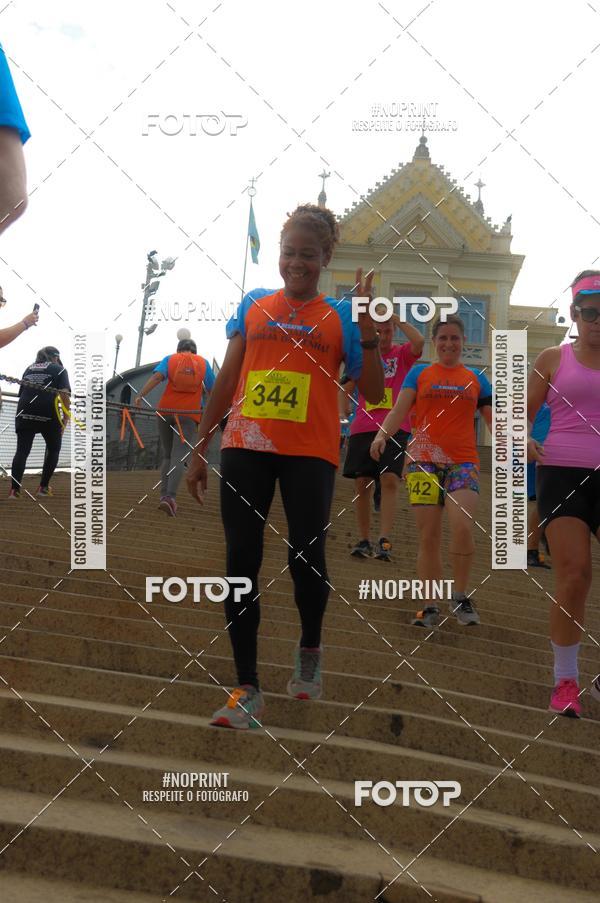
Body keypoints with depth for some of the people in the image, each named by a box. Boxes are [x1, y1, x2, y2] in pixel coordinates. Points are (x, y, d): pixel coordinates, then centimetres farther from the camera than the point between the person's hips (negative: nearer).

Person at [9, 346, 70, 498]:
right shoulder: (58, 369, 8)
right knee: (53, 449, 15)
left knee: (22, 450, 2)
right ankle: (43, 487, 11)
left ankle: (14, 490, -10)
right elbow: (64, 394, -5)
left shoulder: (29, 369, 22)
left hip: (25, 412, 3)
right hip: (48, 414, -3)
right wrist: (66, 417, -4)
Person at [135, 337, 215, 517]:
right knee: (179, 457, -10)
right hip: (189, 414, -2)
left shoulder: (170, 359, 8)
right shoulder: (203, 362, 10)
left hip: (166, 411, 2)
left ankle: (164, 495, 5)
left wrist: (140, 395, -16)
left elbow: (157, 376, -10)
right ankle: (170, 497, -29)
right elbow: (211, 390, 10)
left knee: (168, 456, 16)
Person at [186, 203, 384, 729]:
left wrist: (368, 332, -13)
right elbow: (227, 380, 14)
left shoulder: (340, 317, 5)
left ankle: (310, 651, 26)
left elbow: (374, 394, 0)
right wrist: (200, 448, 12)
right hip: (246, 448, 2)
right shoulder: (254, 305, 12)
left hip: (311, 453, -2)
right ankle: (248, 690, 5)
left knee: (306, 557, -6)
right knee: (242, 562, -2)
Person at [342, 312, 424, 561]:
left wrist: (397, 319, -7)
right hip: (363, 428, 3)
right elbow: (346, 391, 20)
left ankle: (384, 541, -19)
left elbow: (419, 341, -16)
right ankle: (363, 540, 14)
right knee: (362, 485, 3)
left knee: (389, 481, -16)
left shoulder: (402, 354, 7)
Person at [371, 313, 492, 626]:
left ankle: (460, 597, 0)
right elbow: (399, 410, 0)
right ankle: (430, 607, 10)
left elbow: (495, 419, 15)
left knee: (462, 527, -19)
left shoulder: (476, 378, 14)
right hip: (424, 461, 0)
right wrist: (382, 434, -19)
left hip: (463, 462, 0)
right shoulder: (419, 373, 11)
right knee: (428, 537, 0)